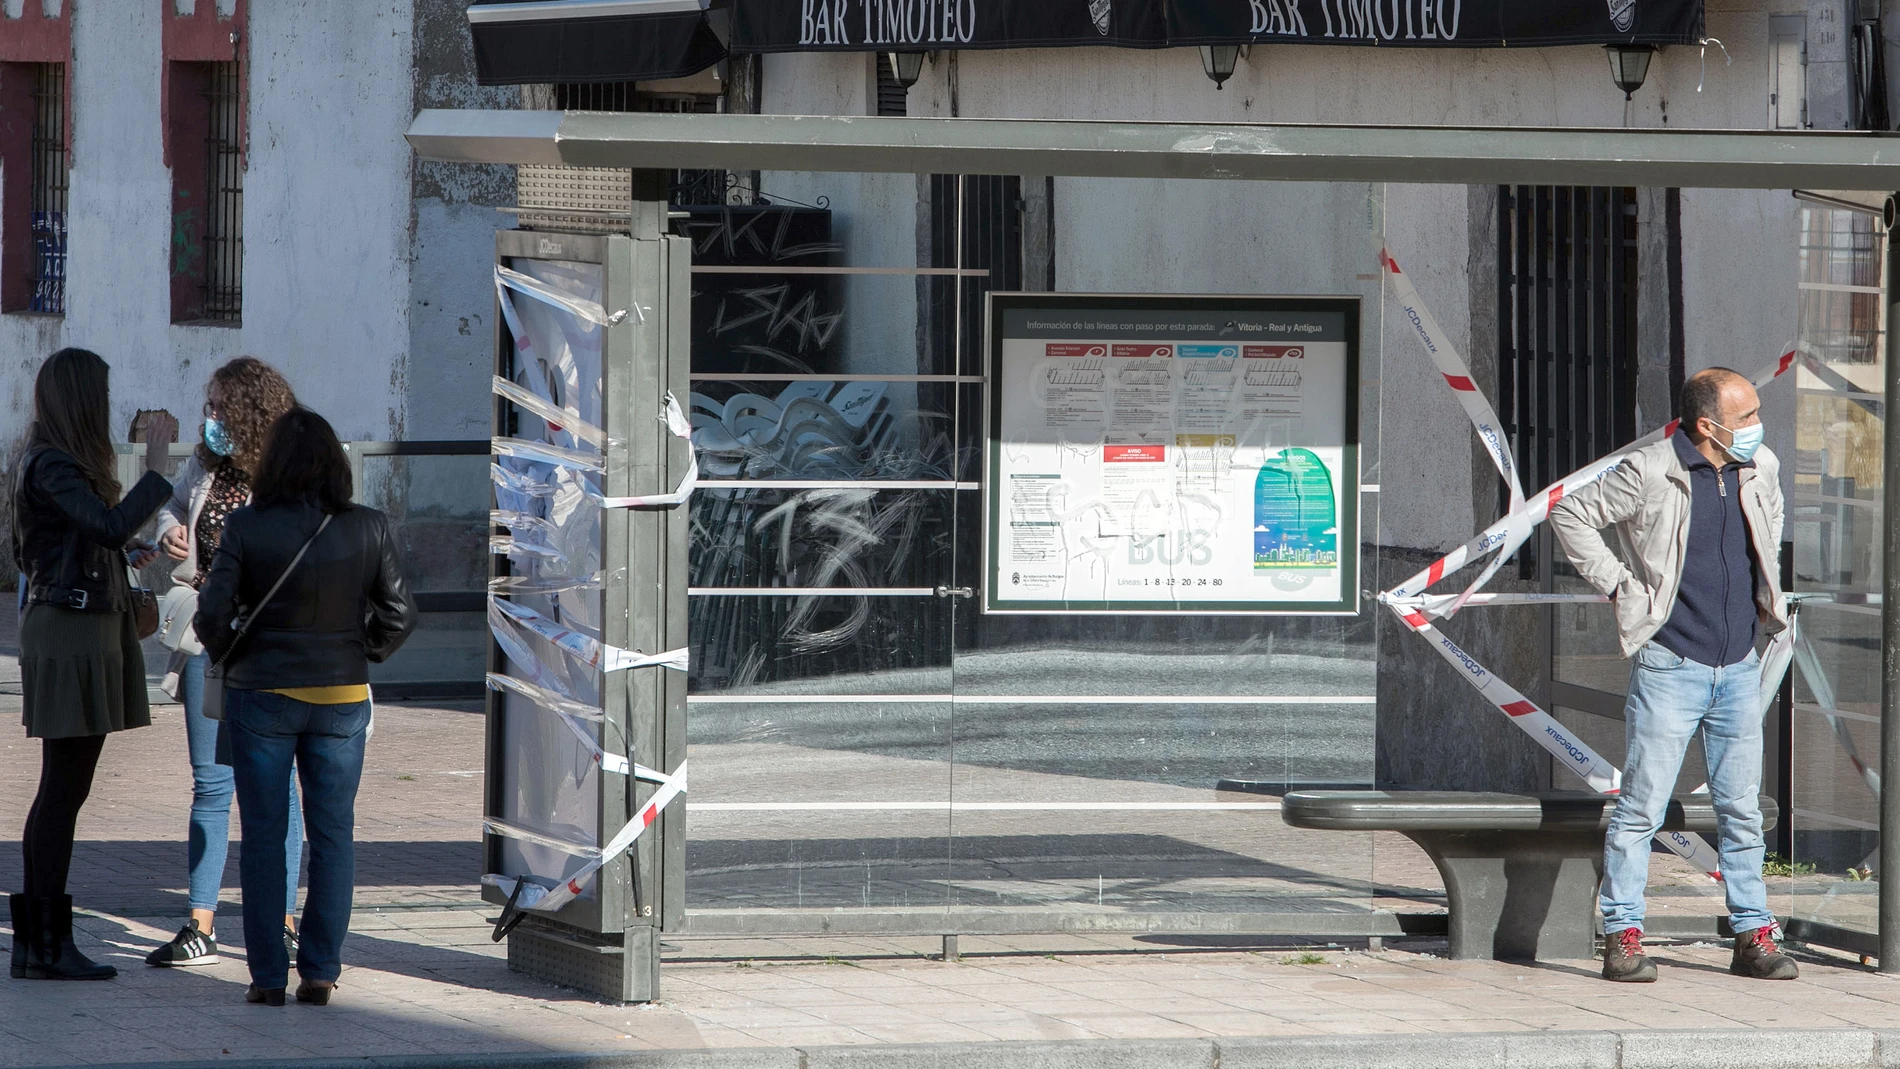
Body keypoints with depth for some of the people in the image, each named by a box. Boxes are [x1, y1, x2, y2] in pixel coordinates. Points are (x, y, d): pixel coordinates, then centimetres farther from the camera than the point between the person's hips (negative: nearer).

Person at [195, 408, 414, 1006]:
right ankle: (320, 972, 8)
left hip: (262, 694, -2)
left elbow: (212, 613, -12)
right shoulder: (368, 530, -5)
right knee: (333, 836, 9)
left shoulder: (247, 528, -11)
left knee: (263, 838, 6)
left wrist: (228, 655, 7)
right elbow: (399, 614, -1)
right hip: (342, 697, 2)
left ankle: (268, 975, 6)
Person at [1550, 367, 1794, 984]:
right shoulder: (1650, 474, -12)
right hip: (1670, 667, -5)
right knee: (1641, 807, -3)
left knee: (1742, 810, 9)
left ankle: (1754, 937, 14)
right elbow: (1571, 514, -3)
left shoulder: (1761, 470, 6)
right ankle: (1623, 936, 1)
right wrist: (1617, 583, -6)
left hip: (1740, 669, 5)